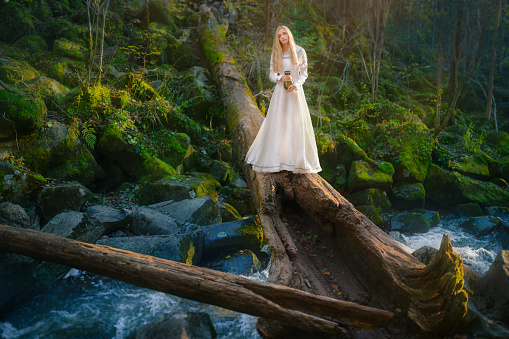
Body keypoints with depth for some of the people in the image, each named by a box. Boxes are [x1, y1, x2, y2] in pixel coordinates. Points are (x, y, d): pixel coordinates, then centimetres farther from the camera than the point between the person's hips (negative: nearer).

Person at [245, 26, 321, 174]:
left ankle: (298, 161, 6)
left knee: (296, 125, -3)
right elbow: (271, 75, 7)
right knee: (277, 124, -1)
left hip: (296, 91, -1)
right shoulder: (276, 54, 7)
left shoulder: (299, 51, 2)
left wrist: (296, 85, -14)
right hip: (280, 92, 1)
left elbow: (304, 73, 3)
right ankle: (274, 159, 7)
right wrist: (280, 78, -14)